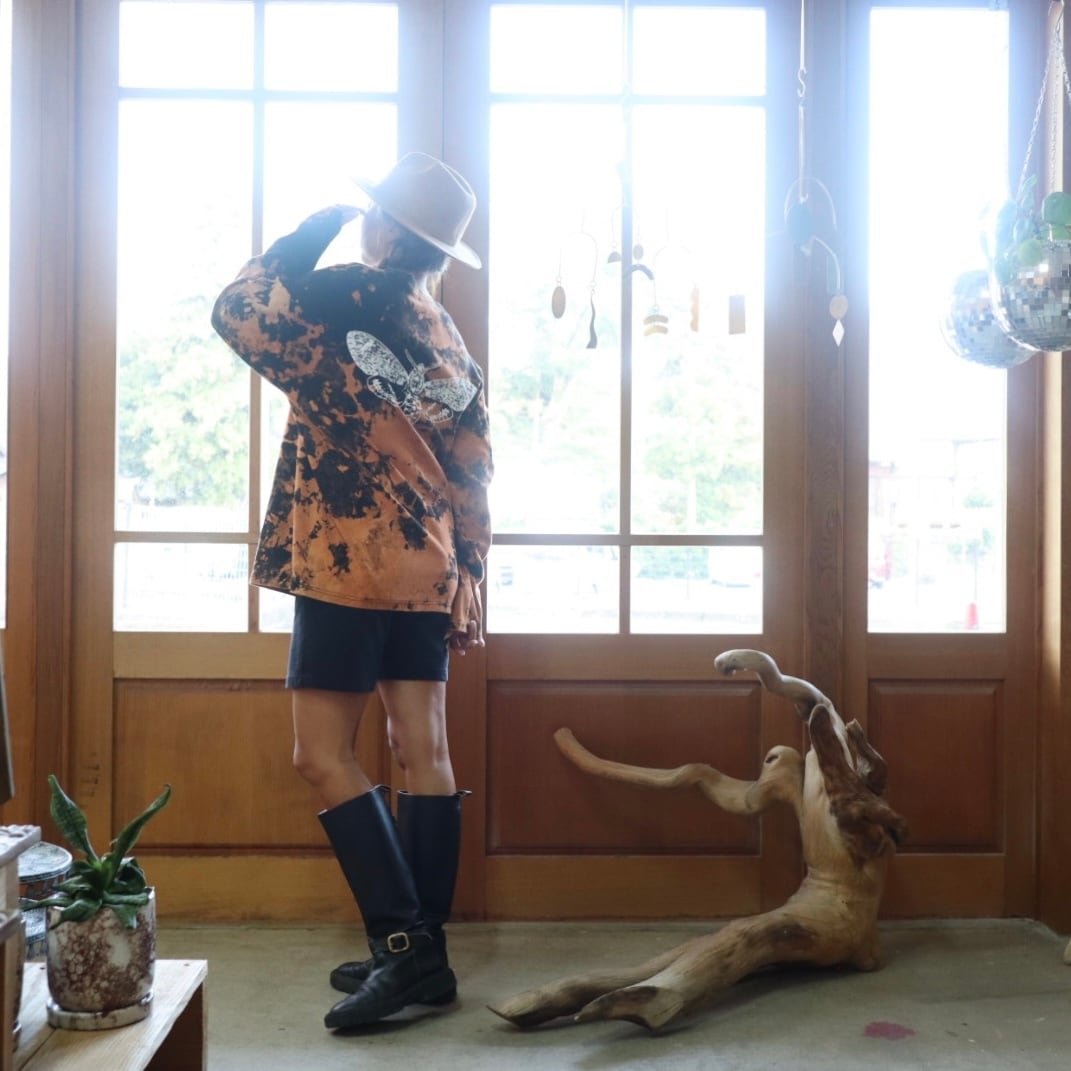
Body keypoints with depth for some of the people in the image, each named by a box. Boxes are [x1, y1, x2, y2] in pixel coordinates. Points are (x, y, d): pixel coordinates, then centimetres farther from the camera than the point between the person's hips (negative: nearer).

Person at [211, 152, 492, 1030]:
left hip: (351, 563, -7)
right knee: (425, 753, 7)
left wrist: (314, 230, 7)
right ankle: (422, 950, 14)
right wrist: (469, 588, 15)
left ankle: (402, 941, -5)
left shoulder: (348, 296, -8)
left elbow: (240, 313, 1)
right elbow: (472, 479, 12)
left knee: (323, 754, -2)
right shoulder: (450, 342, 13)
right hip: (427, 569, 8)